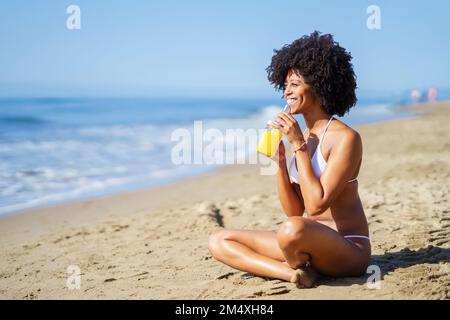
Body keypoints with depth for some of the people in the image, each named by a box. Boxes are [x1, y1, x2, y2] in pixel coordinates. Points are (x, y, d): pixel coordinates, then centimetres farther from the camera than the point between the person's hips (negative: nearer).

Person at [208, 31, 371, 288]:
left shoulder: (346, 138, -13)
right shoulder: (303, 137, 9)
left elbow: (316, 205, -22)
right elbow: (293, 210, 6)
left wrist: (299, 146, -17)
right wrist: (279, 160, -6)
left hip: (349, 249, -8)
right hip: (311, 243, 8)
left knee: (293, 230, -41)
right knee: (219, 241, 0)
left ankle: (298, 268, -6)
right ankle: (294, 273, -17)